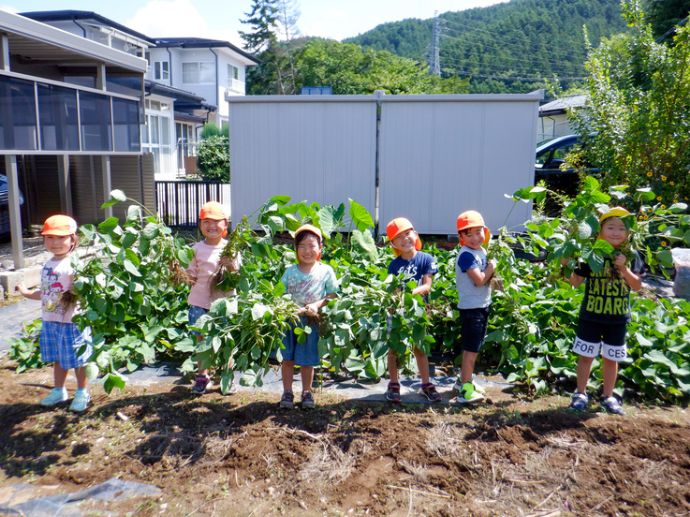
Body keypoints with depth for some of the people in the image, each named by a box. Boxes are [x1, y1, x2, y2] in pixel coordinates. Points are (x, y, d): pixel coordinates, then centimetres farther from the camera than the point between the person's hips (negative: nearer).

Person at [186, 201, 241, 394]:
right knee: (202, 340, 11)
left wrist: (231, 266, -19)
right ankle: (202, 377, 26)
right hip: (200, 302, 1)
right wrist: (185, 275, -17)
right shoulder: (197, 248, 1)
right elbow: (193, 275, 5)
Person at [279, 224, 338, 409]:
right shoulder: (290, 271, 1)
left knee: (308, 360, 9)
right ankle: (287, 392, 22)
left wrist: (317, 305, -17)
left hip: (313, 322, -1)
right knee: (287, 358, 7)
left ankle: (307, 392, 26)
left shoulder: (326, 271, -3)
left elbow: (332, 295, -2)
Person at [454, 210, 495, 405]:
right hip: (471, 307, -9)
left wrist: (492, 276, -6)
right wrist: (492, 267, -9)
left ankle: (463, 380, 31)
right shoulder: (466, 255, -19)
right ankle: (465, 391, -2)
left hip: (483, 306, 9)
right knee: (471, 349, -7)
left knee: (473, 347, 18)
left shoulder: (482, 251, 10)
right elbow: (479, 280, -24)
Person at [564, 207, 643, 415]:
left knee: (611, 358, 14)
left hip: (618, 318, 2)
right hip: (591, 315, -2)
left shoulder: (631, 256, -2)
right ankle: (580, 393, 24)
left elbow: (637, 286, -5)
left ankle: (607, 396, 30)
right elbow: (576, 281, -5)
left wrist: (624, 268, -19)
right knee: (586, 355, 8)